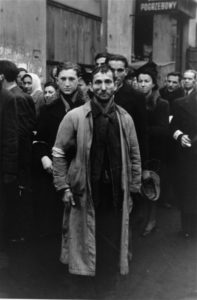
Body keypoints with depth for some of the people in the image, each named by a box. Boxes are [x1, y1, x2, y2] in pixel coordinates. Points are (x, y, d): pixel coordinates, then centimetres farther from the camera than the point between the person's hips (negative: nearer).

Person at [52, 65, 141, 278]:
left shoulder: (125, 119, 5)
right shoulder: (74, 117, -5)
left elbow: (134, 156, 10)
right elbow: (59, 153, -2)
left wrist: (133, 189, 7)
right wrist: (63, 187, -6)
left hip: (117, 195, 3)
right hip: (84, 194, -2)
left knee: (115, 245, 12)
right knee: (84, 245, 8)